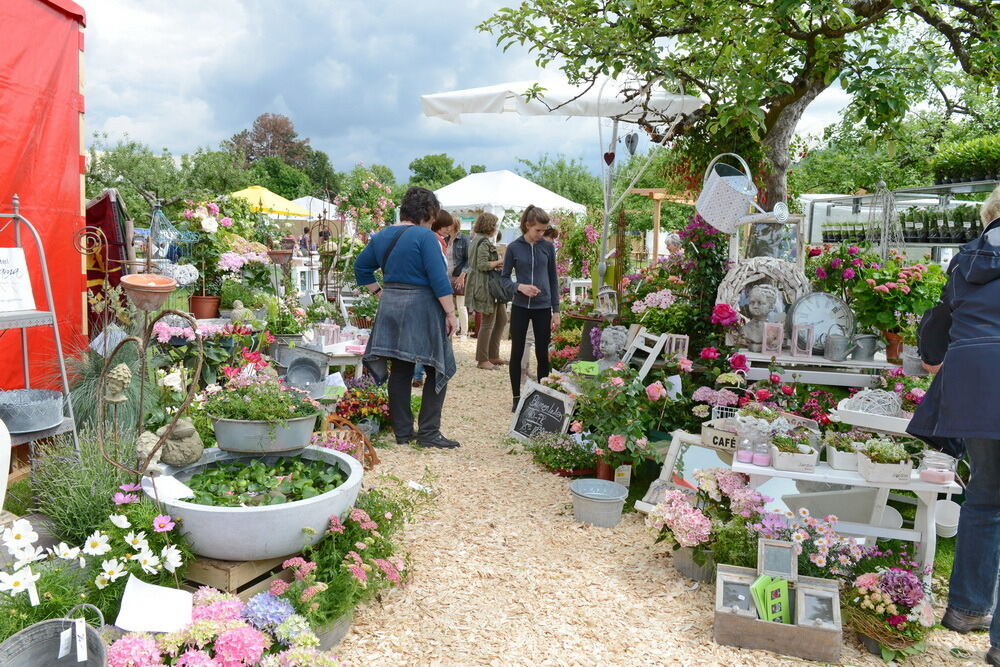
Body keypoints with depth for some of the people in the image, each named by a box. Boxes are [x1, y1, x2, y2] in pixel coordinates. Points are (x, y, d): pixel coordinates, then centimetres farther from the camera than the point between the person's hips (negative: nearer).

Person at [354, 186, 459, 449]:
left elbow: (361, 267, 21)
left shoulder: (382, 237, 11)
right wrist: (450, 313, -12)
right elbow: (439, 279, -16)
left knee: (400, 370, 12)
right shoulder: (425, 236, -12)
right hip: (422, 309, -7)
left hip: (391, 308, 7)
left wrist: (379, 293, 21)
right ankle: (428, 432, 2)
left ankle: (402, 432, 18)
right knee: (438, 370, 3)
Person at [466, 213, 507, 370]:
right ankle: (482, 359, 8)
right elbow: (482, 265, -25)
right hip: (486, 287, -11)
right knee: (488, 323, -2)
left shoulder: (477, 240, 16)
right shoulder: (484, 243, -16)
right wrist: (499, 262, -12)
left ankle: (493, 355, 22)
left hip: (492, 287, 11)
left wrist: (497, 263, 9)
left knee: (502, 319, 15)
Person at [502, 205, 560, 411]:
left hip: (542, 308, 1)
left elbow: (553, 279, 6)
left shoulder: (548, 247, 2)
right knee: (516, 352, 5)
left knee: (542, 353, 7)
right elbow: (504, 277, 4)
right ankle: (517, 398, 17)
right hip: (520, 307, -1)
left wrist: (556, 310, 3)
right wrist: (519, 287, -17)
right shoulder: (514, 247, -2)